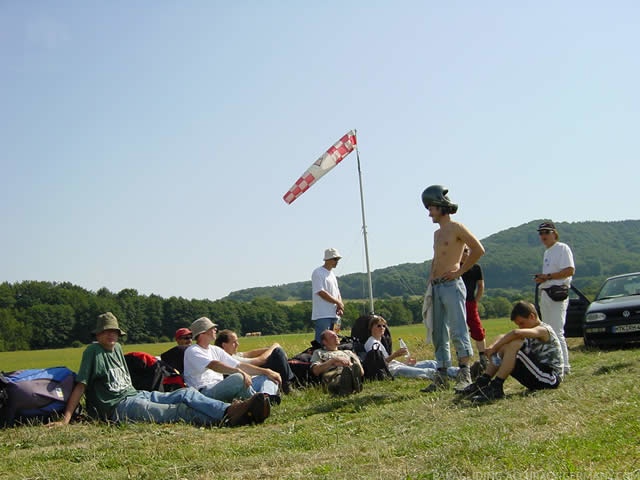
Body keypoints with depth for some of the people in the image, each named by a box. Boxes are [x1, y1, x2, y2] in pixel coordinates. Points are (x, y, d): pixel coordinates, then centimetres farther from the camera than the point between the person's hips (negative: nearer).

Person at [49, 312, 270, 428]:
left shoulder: (117, 348, 21)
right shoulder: (93, 351, -2)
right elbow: (80, 385, -8)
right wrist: (65, 420, -16)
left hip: (137, 395, 8)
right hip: (119, 407, -8)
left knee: (186, 394, -16)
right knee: (178, 411, -28)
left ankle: (230, 411, -38)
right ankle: (226, 418, -46)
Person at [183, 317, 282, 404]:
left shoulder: (215, 350, 24)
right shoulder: (192, 351, -2)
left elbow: (240, 366, 17)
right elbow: (213, 365, -21)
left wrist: (266, 371, 5)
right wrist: (239, 371, -35)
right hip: (204, 392, -9)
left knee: (264, 377, -2)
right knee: (238, 378, -36)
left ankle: (266, 397, -34)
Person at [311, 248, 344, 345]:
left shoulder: (332, 274, 19)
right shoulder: (318, 273, -8)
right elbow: (321, 292, -16)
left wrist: (339, 306, 2)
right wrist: (338, 303, -11)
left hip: (333, 314, 8)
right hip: (322, 315, -8)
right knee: (321, 341, -11)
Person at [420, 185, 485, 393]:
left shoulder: (456, 228, -5)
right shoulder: (437, 233, 21)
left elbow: (479, 250, -12)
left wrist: (460, 270, -11)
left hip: (452, 286, -9)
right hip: (436, 288, 9)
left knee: (458, 331, -10)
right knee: (439, 334, 8)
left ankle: (465, 374, -7)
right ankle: (442, 376, 12)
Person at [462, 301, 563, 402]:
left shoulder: (544, 330, -13)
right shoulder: (530, 333, 16)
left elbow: (516, 333, -33)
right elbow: (503, 337, 5)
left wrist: (494, 347, -25)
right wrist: (494, 346, -16)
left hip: (552, 378, -9)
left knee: (514, 344, -26)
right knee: (504, 345, 2)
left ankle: (495, 388, -26)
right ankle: (483, 382, -6)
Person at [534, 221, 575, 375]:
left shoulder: (562, 248, -7)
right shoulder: (547, 252, 22)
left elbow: (570, 270, -17)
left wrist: (548, 276, -17)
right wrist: (541, 278, 6)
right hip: (545, 293, 10)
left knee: (557, 331, -14)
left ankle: (564, 366, -14)